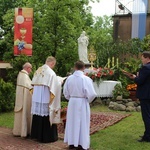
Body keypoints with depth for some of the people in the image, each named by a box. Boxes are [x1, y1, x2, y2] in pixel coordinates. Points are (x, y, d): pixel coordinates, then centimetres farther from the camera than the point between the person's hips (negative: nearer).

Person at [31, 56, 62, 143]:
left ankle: (37, 134, 26)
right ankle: (47, 136, 9)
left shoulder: (38, 70, 7)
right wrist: (59, 83, 9)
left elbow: (34, 84, 13)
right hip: (46, 99, -7)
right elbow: (57, 85, -11)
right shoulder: (51, 72, -15)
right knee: (46, 117, 2)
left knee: (38, 116, 16)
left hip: (36, 98, 7)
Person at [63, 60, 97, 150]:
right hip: (82, 103, -3)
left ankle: (71, 143, 24)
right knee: (82, 123, 8)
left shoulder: (69, 78, -6)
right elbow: (92, 94, -16)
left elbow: (65, 92, 4)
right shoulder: (86, 79, -17)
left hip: (72, 102, 3)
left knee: (72, 122, 15)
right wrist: (88, 100, 3)